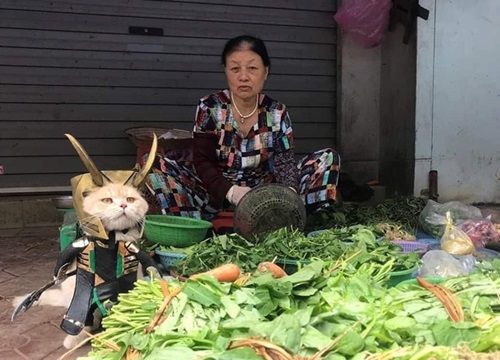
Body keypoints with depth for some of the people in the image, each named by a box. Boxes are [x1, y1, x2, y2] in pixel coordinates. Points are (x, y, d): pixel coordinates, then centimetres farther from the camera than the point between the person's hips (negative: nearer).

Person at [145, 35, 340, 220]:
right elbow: (202, 162, -11)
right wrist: (230, 191, -31)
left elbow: (284, 161, -6)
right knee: (156, 166, -23)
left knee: (328, 158, -12)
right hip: (217, 193, -1)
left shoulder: (277, 113, -1)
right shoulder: (209, 108, -6)